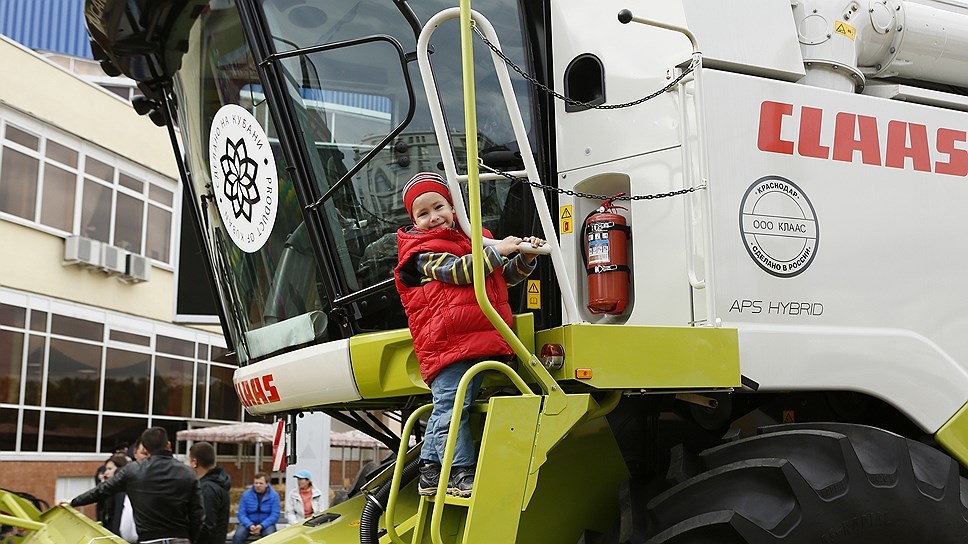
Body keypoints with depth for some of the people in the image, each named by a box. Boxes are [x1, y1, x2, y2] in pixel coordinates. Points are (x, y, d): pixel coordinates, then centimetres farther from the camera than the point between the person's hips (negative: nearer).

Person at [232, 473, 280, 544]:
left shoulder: (274, 495, -5)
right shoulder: (246, 495, -1)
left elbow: (275, 515, -9)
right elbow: (241, 514, -3)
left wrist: (261, 526, -23)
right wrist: (250, 525, -21)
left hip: (266, 524, -1)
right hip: (249, 523, 2)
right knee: (238, 536, -29)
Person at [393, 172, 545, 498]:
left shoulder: (474, 242, 21)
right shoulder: (424, 253, -3)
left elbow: (506, 276, 27)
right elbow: (457, 271, -18)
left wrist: (526, 258, 10)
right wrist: (498, 250, -14)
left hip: (479, 342, 7)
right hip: (447, 343, -7)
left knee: (445, 409, 12)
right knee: (451, 407, -10)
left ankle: (430, 472, 19)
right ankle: (461, 473, -7)